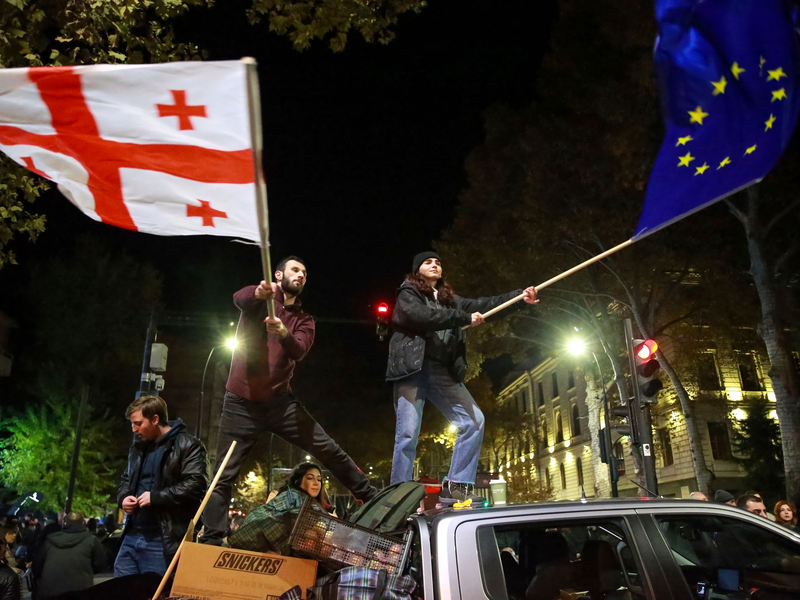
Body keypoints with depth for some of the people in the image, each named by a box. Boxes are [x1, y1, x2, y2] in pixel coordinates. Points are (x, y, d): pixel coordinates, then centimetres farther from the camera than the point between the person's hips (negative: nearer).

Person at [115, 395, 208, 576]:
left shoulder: (187, 445, -8)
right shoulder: (138, 447, 18)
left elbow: (195, 484, -17)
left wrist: (156, 497, -19)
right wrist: (123, 497, 8)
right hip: (131, 535, 8)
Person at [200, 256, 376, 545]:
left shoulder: (304, 320, 9)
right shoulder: (258, 299, 1)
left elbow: (298, 352, -11)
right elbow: (239, 298, -24)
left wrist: (284, 333, -33)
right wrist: (259, 293, -48)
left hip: (280, 400, 3)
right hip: (241, 402, -2)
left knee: (329, 449, -1)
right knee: (224, 475, 0)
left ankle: (371, 497, 11)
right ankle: (211, 541, 11)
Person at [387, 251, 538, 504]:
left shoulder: (449, 299, 23)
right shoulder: (407, 294, 4)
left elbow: (481, 305, 14)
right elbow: (421, 316, -15)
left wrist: (520, 296, 4)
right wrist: (464, 318, -12)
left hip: (443, 372, 6)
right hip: (412, 370, -6)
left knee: (474, 421, -3)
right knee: (408, 434, -11)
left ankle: (455, 487, 1)